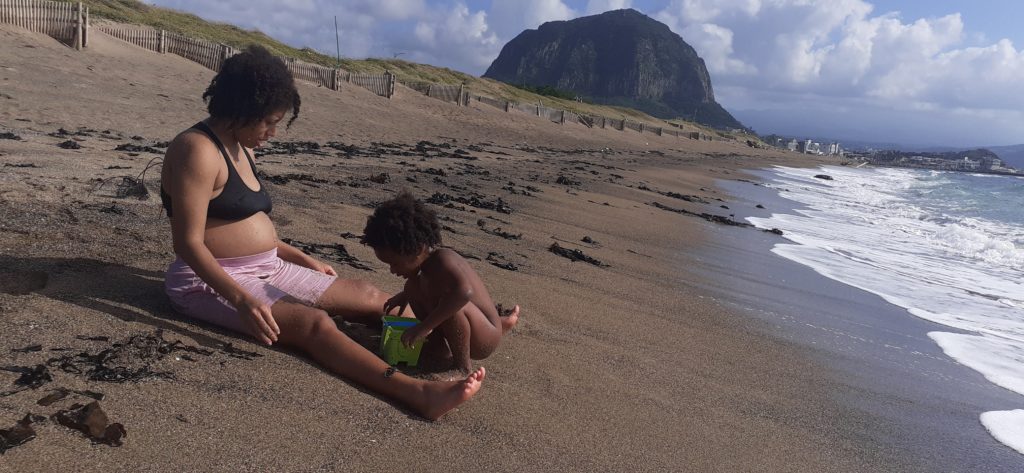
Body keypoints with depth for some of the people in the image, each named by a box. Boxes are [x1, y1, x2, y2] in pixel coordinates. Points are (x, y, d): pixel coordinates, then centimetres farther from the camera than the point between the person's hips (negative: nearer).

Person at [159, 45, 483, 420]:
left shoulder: (239, 147, 11)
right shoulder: (199, 150, -18)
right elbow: (188, 242, -23)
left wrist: (302, 259, 18)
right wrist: (240, 298, -34)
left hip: (264, 269, 9)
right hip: (212, 281, -9)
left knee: (364, 294, 0)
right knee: (314, 323, -30)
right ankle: (419, 392, -44)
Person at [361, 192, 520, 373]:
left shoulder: (443, 259, -28)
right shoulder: (427, 259, -2)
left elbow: (464, 291, -50)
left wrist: (424, 326, -45)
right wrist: (404, 295, 12)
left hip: (485, 341, -10)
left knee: (453, 303, -38)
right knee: (414, 287, 14)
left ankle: (464, 369, -17)